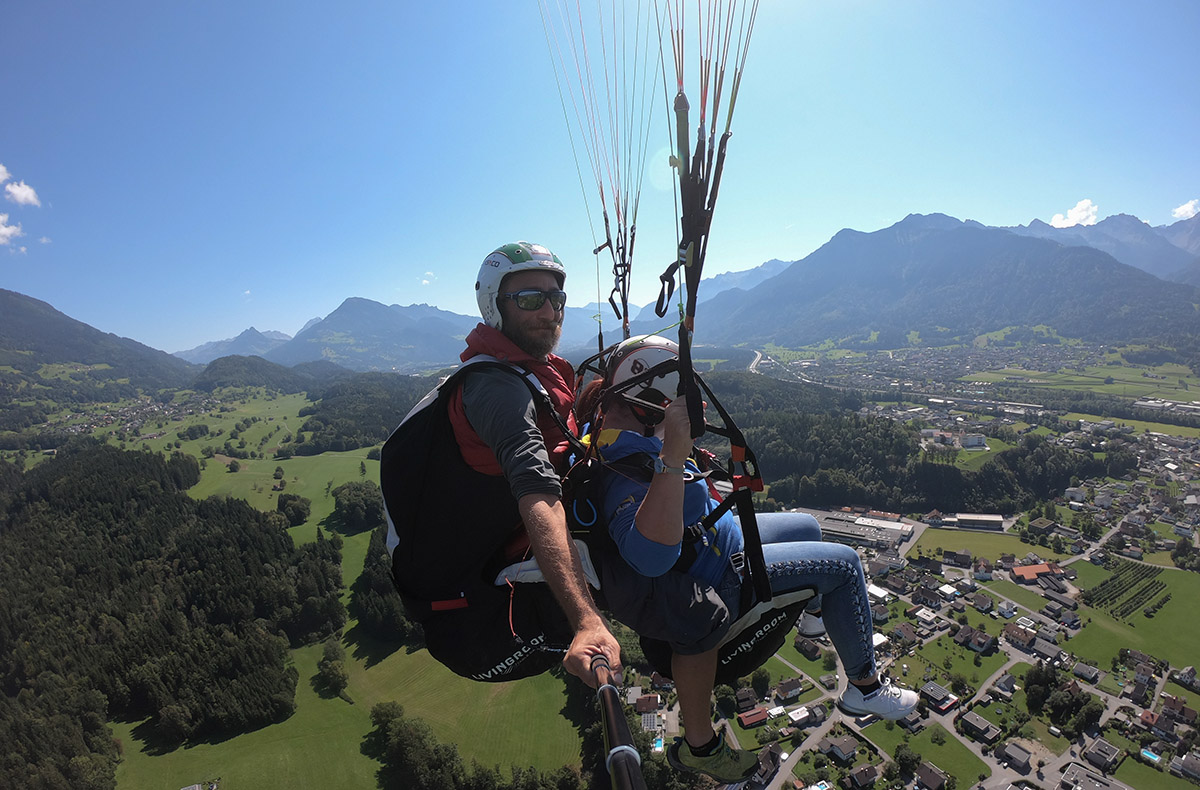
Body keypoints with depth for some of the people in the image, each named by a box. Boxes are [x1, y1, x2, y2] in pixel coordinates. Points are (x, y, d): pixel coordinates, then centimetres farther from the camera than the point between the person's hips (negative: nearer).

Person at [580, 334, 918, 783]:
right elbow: (651, 556, -52)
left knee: (806, 526, 27)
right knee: (844, 564, -3)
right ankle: (864, 687, 21)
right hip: (718, 581, -10)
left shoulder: (609, 421, -7)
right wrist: (674, 456, -57)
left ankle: (815, 613, 58)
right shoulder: (628, 465, -37)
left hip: (716, 537, 10)